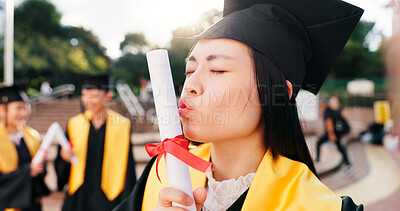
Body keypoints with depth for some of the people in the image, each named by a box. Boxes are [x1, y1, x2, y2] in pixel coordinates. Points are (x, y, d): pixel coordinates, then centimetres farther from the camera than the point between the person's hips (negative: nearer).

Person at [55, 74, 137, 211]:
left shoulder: (121, 125, -4)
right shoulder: (74, 124, 4)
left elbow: (127, 166, -2)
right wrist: (65, 158, -13)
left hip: (108, 199, -2)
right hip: (78, 198, 3)